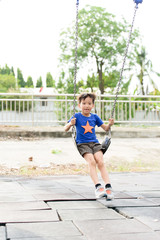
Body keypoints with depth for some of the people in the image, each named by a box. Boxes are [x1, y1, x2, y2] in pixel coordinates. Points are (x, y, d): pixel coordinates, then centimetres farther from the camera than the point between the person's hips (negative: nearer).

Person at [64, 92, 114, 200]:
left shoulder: (95, 117, 13)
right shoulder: (77, 116, 4)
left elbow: (105, 128, 20)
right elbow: (66, 129, 1)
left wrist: (110, 124, -3)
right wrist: (71, 124, -21)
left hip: (95, 143, 3)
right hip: (82, 144, -3)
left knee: (100, 162, -19)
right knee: (92, 162, -26)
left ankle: (108, 187, -27)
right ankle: (98, 187, -33)